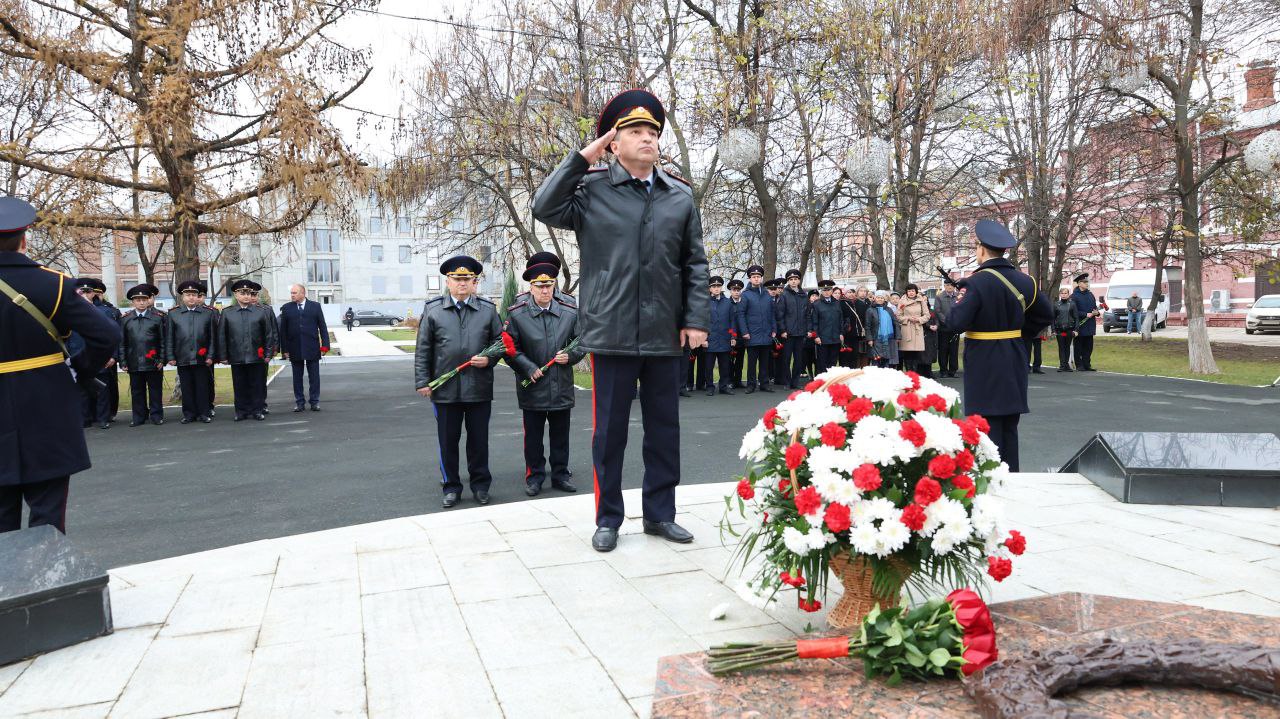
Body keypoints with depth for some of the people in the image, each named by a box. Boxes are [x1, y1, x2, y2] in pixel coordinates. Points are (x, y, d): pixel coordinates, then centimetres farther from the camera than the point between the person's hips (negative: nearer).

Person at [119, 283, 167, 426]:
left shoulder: (158, 317, 2)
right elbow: (121, 342, 8)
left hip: (153, 362, -2)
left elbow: (164, 340, 1)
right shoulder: (125, 319, 7)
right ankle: (139, 417, 16)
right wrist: (123, 362, 2)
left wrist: (162, 359, -4)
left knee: (155, 390, 5)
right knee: (137, 391, 8)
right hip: (134, 363, 2)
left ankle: (156, 416, 13)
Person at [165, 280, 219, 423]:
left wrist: (210, 356, -1)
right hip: (182, 359, 1)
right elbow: (169, 337, 6)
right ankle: (189, 414, 14)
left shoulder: (209, 313, 4)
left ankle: (204, 413, 12)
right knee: (186, 388, 6)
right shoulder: (173, 314, 6)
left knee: (202, 387, 4)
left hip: (201, 358, -1)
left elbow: (212, 337, 4)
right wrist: (170, 357, 1)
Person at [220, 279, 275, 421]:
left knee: (257, 385, 6)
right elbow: (222, 336, 5)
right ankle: (241, 411, 16)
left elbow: (269, 334, 4)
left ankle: (258, 410, 15)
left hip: (257, 357, -1)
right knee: (239, 386, 7)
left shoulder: (262, 312, 2)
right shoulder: (227, 313, 4)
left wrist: (268, 353, 0)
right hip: (236, 358, 1)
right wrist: (223, 356, 2)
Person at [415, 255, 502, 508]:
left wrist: (488, 359, -9)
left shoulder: (488, 310, 5)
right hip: (445, 389, 0)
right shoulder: (432, 310, 3)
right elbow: (423, 349, 3)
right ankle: (451, 487, 21)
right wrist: (422, 381, -3)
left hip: (479, 388, 1)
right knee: (448, 440, 8)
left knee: (479, 439, 9)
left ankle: (480, 485, 23)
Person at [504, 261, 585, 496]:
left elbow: (582, 342, 10)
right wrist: (528, 369, -12)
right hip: (533, 387, -2)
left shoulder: (570, 313, 3)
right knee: (533, 436, 7)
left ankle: (561, 474, 24)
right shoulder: (516, 314, -4)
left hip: (562, 387, 2)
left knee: (560, 435, 12)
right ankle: (534, 477, 19)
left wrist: (571, 356, -9)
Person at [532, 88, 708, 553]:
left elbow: (695, 264, 9)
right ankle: (608, 519, 20)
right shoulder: (592, 189, 2)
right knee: (610, 431, 6)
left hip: (665, 336, 3)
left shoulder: (681, 196, 9)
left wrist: (697, 319, 2)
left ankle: (660, 514, 26)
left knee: (664, 428, 11)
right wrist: (581, 159, -6)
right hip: (612, 334, -3)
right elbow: (545, 208, -13)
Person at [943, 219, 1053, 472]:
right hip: (1014, 363, 6)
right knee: (1010, 426, 14)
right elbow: (1046, 314, 14)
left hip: (984, 364, -6)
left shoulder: (977, 282, -17)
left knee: (988, 425, -3)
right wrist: (1019, 333, 16)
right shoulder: (1023, 281, 4)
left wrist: (960, 301, -3)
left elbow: (957, 323, -21)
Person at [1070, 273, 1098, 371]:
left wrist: (1096, 312, -1)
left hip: (1090, 326, 6)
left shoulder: (1090, 295, 13)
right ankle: (1079, 365, 7)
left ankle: (1087, 365, 14)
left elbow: (1095, 307, 21)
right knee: (1078, 347, 1)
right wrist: (1086, 315, -18)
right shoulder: (1074, 296, -8)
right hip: (1079, 326, -6)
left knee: (1088, 346, 8)